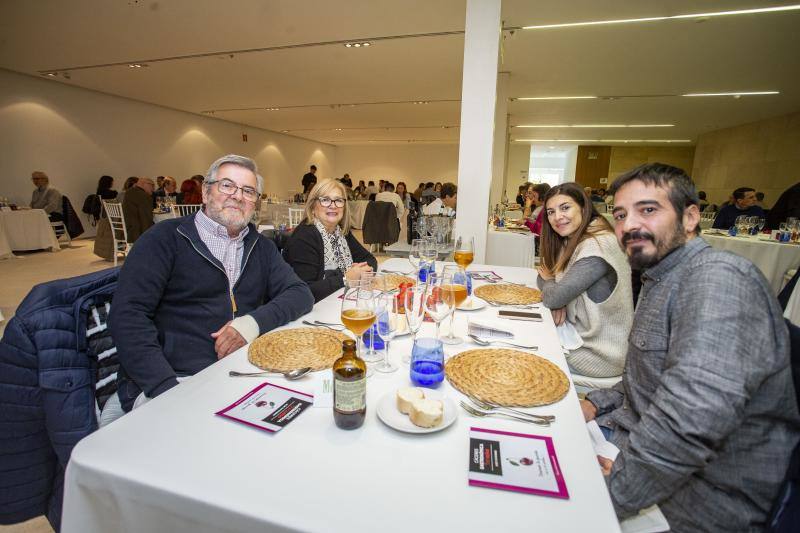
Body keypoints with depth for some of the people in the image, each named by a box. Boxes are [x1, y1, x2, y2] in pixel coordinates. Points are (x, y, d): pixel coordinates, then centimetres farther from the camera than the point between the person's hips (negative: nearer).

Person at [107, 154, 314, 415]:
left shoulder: (261, 246, 13)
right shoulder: (167, 237, 0)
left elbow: (301, 294, 6)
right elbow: (127, 315, -8)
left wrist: (256, 321, -13)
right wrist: (168, 389, -19)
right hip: (168, 381, -3)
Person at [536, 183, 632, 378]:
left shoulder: (597, 247, -26)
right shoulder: (573, 240, 4)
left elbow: (553, 298, -25)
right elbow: (545, 276, 6)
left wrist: (548, 280, -1)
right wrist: (558, 303, -15)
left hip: (599, 353, -7)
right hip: (580, 334, 8)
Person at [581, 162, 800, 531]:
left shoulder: (719, 277, -26)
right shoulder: (660, 280, 8)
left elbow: (695, 417, -39)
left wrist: (615, 493, -28)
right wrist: (597, 403, 4)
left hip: (697, 500, -9)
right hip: (639, 439, 9)